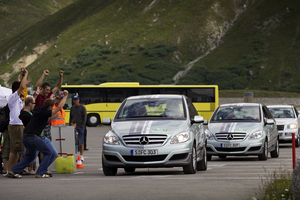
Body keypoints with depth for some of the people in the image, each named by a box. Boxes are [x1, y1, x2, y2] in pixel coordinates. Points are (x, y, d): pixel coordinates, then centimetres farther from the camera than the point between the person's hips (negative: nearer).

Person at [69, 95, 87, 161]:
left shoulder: (82, 108, 1)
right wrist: (70, 126, 5)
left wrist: (82, 126, -11)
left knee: (81, 141, -1)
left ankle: (81, 155, 2)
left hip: (80, 127, -4)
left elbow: (84, 118, -3)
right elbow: (70, 117, 15)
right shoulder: (72, 108, 13)